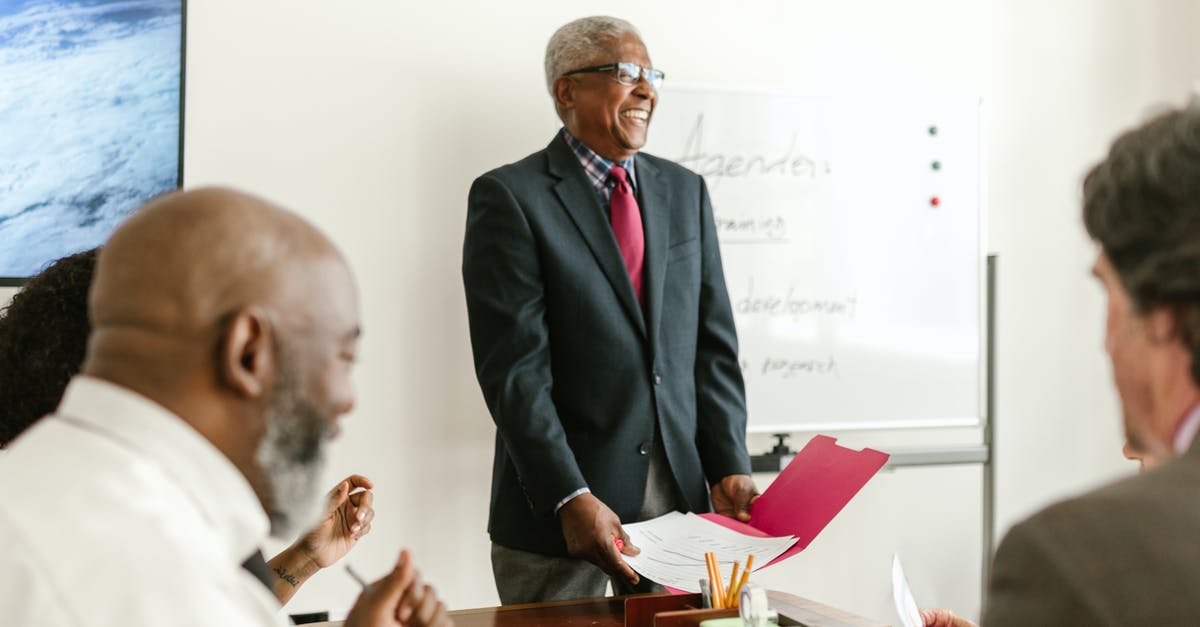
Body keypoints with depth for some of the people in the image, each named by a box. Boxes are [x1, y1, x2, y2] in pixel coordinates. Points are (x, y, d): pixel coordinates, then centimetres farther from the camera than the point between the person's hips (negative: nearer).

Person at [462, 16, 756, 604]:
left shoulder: (684, 191, 10)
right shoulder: (509, 197, -7)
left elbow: (712, 343, 8)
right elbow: (513, 368, -14)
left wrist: (729, 467, -2)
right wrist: (570, 498, -20)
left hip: (678, 495, 5)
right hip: (554, 510, -4)